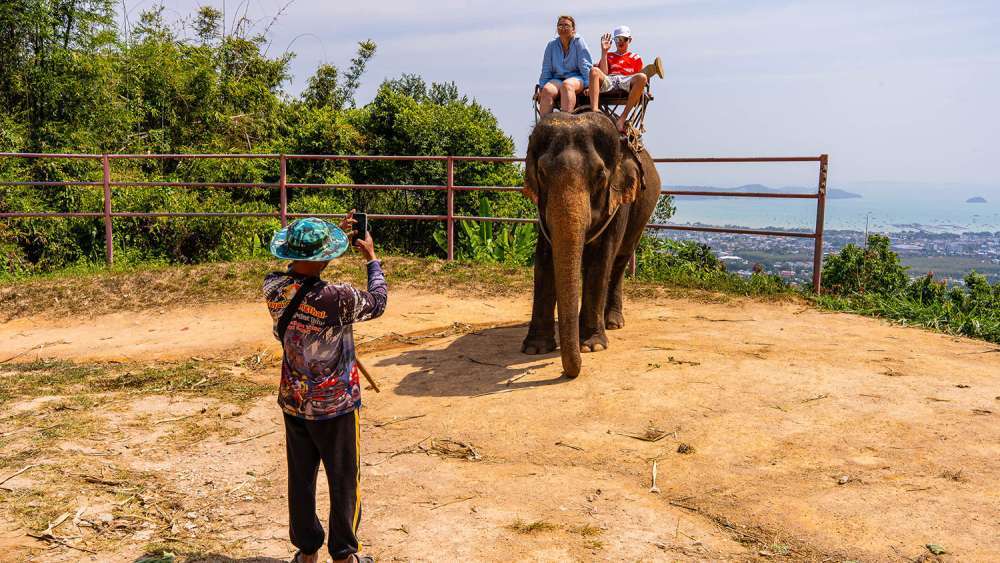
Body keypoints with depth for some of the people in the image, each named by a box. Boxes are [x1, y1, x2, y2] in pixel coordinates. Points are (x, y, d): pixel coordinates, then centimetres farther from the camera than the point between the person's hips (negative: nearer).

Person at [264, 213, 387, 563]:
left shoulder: (273, 288, -12)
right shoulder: (338, 298, -28)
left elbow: (299, 272, 10)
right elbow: (377, 302, -8)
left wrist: (335, 234, 10)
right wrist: (371, 258, 4)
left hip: (294, 403, 5)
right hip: (335, 405, -5)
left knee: (301, 478, 18)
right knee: (344, 481, 13)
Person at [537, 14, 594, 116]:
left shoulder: (579, 42, 3)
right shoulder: (551, 45, 12)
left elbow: (585, 66, -1)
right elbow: (546, 70, 14)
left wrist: (587, 85, -11)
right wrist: (541, 87, 6)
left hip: (576, 78, -3)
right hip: (557, 79, 3)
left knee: (567, 85, -38)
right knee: (547, 90, -30)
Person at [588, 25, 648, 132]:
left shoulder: (635, 58, 31)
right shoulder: (608, 55, 31)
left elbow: (639, 76, 19)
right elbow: (603, 73, 12)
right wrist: (604, 52, 11)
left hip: (627, 82, 0)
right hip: (608, 82, 0)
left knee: (642, 77, -34)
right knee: (594, 70, -30)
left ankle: (622, 119, -38)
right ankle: (594, 112, -49)